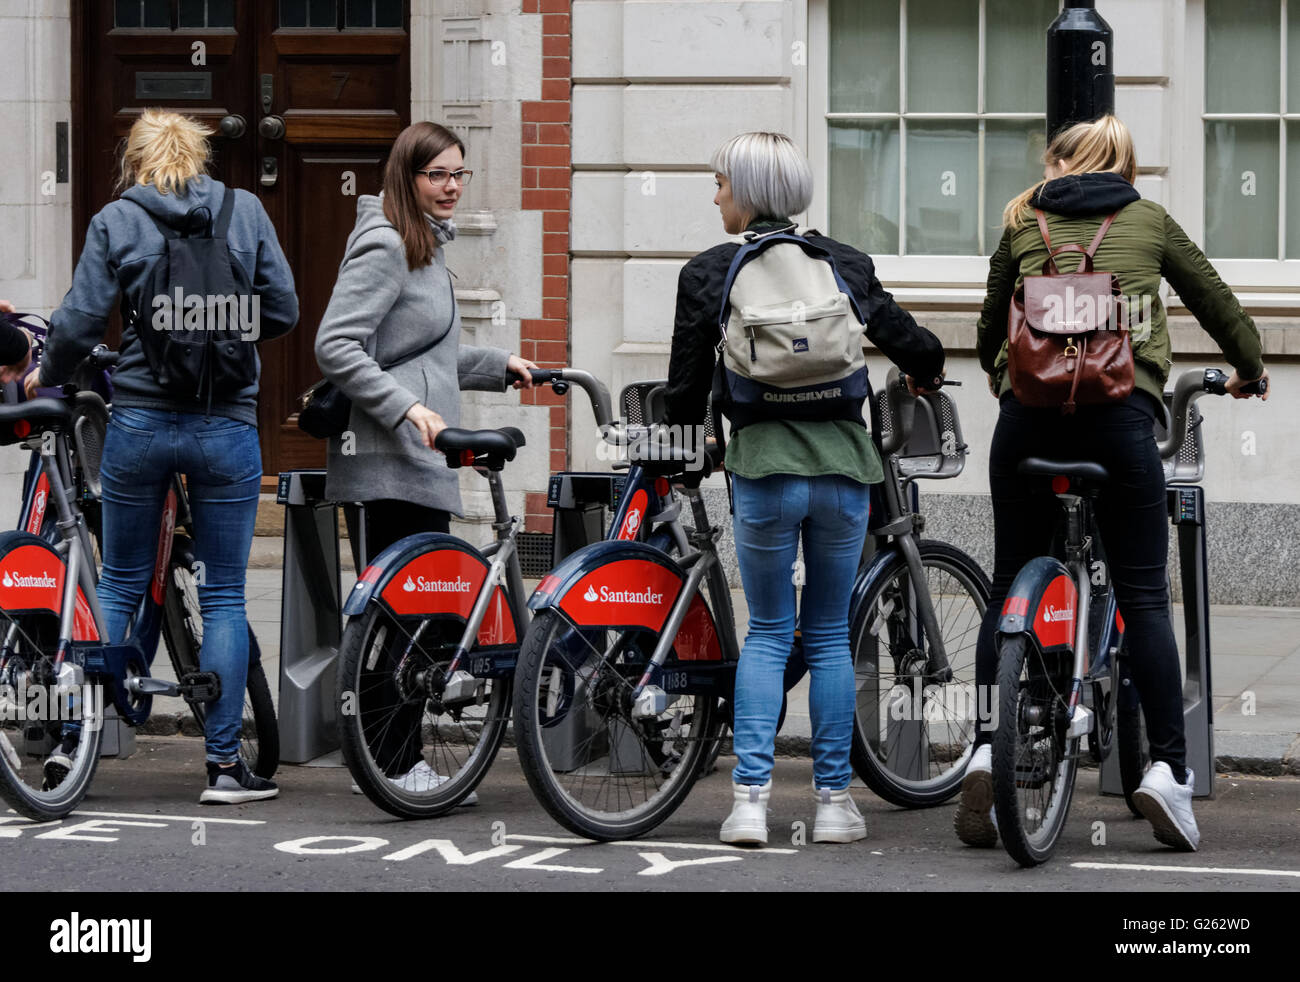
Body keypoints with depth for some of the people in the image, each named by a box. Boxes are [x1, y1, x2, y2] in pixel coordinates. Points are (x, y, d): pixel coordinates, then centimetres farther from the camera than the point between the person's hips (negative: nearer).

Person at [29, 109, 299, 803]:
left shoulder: (115, 221, 0)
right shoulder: (246, 211, 3)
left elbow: (80, 322, -5)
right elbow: (283, 312, 3)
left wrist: (46, 380, 14)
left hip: (139, 423, 0)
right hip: (227, 426, 0)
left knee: (119, 584, 14)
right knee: (224, 596, 6)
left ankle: (73, 737, 8)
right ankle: (225, 765, 5)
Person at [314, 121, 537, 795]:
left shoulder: (426, 246, 20)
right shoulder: (384, 245, -11)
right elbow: (336, 347, -20)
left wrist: (496, 367, 25)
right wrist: (410, 408, -25)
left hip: (420, 459, 10)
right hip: (393, 459, -10)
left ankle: (397, 759, 14)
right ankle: (391, 763, -5)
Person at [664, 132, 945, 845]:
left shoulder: (707, 274, 0)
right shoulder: (845, 263, 6)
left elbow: (687, 388, 4)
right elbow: (911, 344, 11)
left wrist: (686, 433, 25)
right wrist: (926, 367, 35)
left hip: (762, 468, -2)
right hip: (843, 465, 2)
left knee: (767, 633, 9)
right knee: (829, 635, 12)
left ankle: (749, 798, -1)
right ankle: (833, 801, 11)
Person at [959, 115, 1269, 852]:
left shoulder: (1024, 225, 18)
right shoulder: (1150, 221, 17)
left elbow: (991, 327, 30)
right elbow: (1215, 300, 26)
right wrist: (1251, 368, 45)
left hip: (1029, 404, 1)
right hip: (1120, 404, -1)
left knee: (1011, 589, 9)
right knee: (1144, 596, 1)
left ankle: (989, 747, -4)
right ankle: (1170, 769, -7)